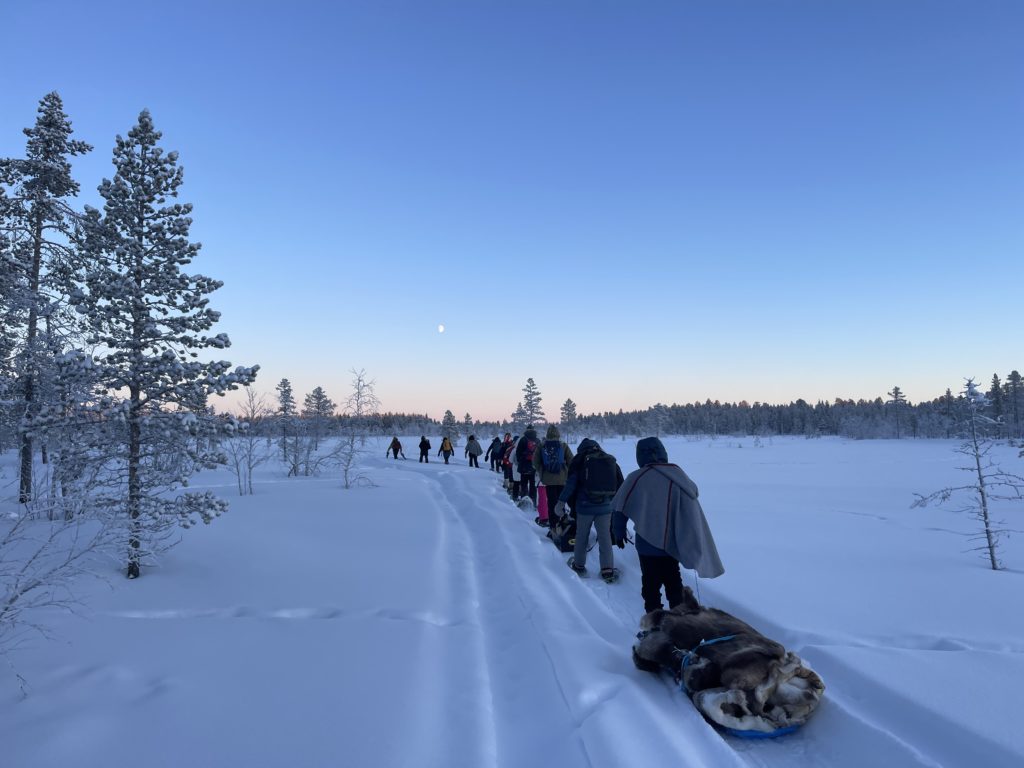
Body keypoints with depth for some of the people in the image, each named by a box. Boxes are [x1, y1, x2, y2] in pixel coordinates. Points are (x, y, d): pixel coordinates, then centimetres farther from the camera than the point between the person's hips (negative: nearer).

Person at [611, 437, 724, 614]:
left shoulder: (637, 478, -14)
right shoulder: (677, 474, -4)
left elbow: (620, 509, -11)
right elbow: (693, 494, 9)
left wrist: (619, 534, 4)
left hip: (648, 544, -3)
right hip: (673, 542, 4)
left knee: (651, 584, 12)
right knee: (673, 581, 22)